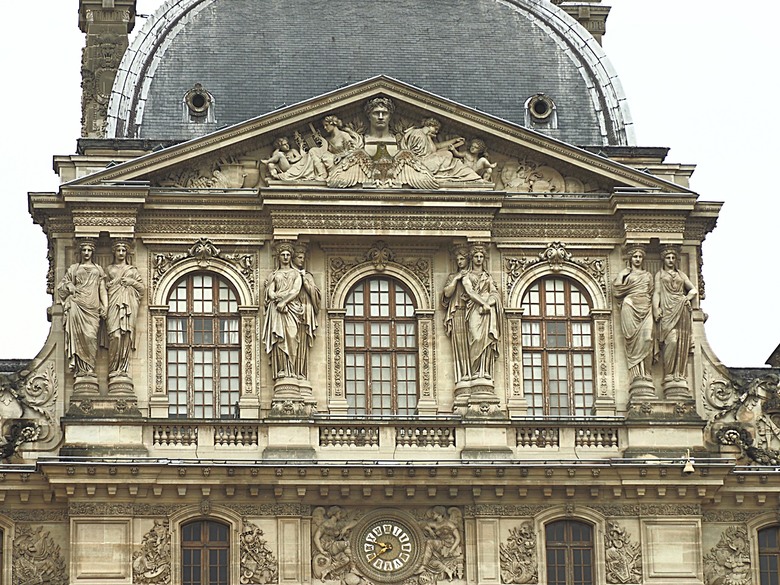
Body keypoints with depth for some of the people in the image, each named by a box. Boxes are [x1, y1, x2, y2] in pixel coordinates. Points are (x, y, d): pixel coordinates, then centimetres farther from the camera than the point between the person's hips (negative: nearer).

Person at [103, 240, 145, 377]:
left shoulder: (133, 270, 20)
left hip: (129, 303, 1)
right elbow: (104, 287, 13)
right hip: (114, 303, -1)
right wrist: (115, 282, -2)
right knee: (115, 335, -16)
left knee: (126, 334, -9)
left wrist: (132, 282, 1)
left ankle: (123, 368, -10)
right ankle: (113, 369, -17)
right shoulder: (109, 269, 19)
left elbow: (142, 288, 16)